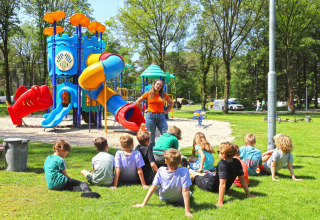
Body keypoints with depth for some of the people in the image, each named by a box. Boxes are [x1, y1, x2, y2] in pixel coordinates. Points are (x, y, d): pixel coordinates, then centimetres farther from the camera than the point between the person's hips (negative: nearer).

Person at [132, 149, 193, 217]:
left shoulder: (160, 171, -28)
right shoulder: (184, 172, -35)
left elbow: (153, 188, -22)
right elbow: (185, 191, -35)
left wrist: (143, 204, -14)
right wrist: (187, 212, -30)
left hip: (164, 199, 2)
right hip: (180, 201, -1)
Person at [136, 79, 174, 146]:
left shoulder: (164, 95, 9)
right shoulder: (148, 94, 6)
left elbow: (171, 103, 22)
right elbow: (137, 102, 11)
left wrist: (166, 111, 11)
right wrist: (143, 110, 7)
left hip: (161, 116, 1)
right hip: (150, 116, -1)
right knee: (151, 137, 1)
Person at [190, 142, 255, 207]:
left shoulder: (222, 164, -37)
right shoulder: (236, 162, -18)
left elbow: (222, 183, -42)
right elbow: (242, 179, -13)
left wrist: (220, 202, -42)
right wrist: (248, 194, -4)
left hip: (212, 186, -6)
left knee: (194, 176, 20)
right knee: (208, 174, 34)